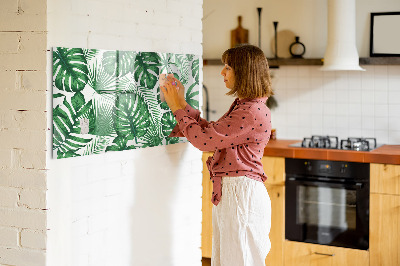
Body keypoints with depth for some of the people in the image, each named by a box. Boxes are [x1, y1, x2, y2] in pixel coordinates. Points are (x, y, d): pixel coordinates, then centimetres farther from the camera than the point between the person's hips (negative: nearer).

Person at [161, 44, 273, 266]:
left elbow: (204, 139, -19)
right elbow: (210, 131, 16)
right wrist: (182, 103, 13)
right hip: (228, 192, 10)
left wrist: (178, 108, -7)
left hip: (241, 194, -10)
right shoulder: (242, 106, 14)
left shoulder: (253, 112, -20)